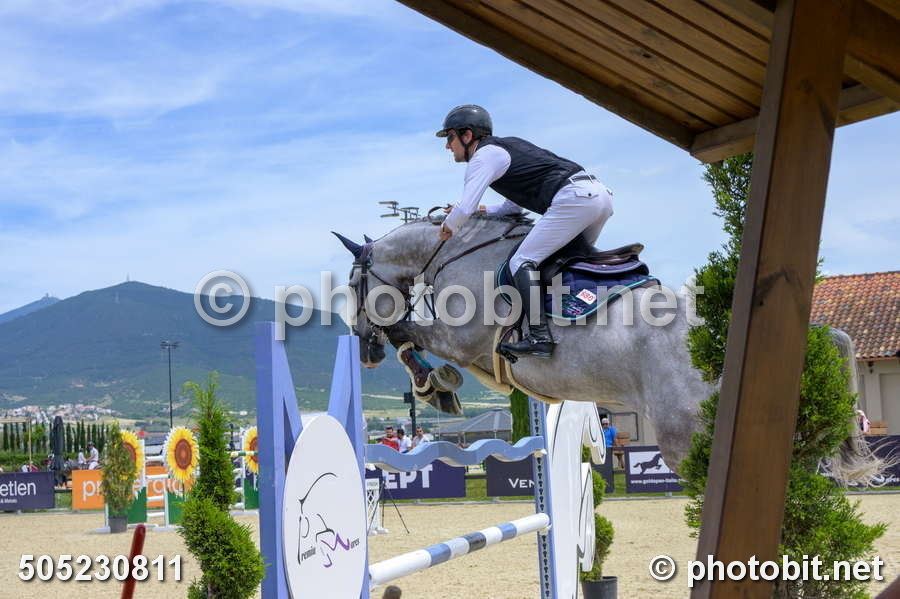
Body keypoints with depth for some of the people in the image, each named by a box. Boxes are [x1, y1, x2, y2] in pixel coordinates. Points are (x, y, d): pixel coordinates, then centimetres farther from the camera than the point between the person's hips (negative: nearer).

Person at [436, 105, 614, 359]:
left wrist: (448, 227, 13)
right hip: (601, 193, 10)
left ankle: (539, 336, -20)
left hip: (573, 198, -10)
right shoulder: (506, 146, 30)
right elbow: (518, 203, 37)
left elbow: (464, 210, -7)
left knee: (522, 261, -9)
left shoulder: (483, 156, 1)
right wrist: (487, 211, 29)